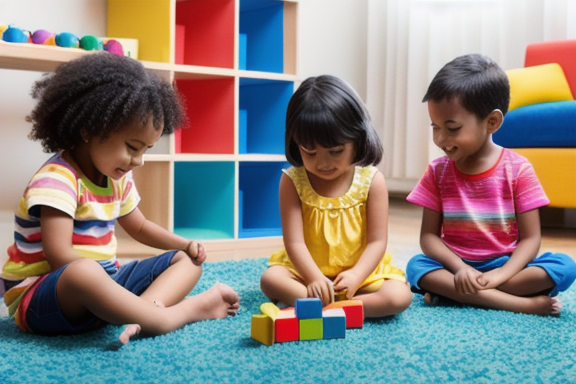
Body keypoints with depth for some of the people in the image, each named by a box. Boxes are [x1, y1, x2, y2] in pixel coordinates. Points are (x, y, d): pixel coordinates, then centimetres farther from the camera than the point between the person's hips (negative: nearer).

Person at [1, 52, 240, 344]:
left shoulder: (118, 179, 8)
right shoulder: (57, 179, -19)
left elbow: (139, 227, 23)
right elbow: (60, 258, -27)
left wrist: (185, 244, 8)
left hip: (104, 279, 9)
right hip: (40, 296, -9)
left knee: (187, 261, 3)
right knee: (84, 273, -43)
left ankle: (143, 312, -28)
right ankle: (170, 317, -28)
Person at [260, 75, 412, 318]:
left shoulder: (371, 180, -7)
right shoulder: (292, 181, -6)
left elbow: (377, 241, -8)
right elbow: (294, 241, -12)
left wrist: (355, 276, -25)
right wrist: (314, 279, -28)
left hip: (361, 272, 0)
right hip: (306, 271, 0)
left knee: (400, 296, -25)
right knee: (270, 279, -27)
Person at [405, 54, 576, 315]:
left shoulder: (518, 169, -5)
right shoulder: (437, 172, 1)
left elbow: (530, 238, -7)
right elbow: (429, 235, -2)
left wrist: (500, 275, -25)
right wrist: (460, 269, -21)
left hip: (506, 265, 0)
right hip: (457, 266, 1)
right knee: (416, 267, -29)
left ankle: (451, 291, -26)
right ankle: (523, 303, -31)